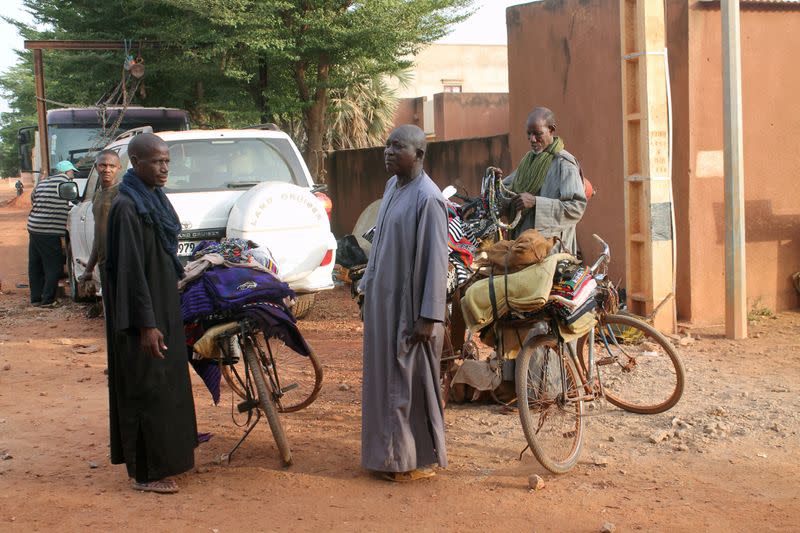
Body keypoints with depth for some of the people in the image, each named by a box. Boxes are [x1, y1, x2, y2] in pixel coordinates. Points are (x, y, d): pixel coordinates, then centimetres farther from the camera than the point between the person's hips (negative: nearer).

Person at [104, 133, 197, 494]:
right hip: (143, 314, -9)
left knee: (166, 383, 16)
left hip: (163, 305, 9)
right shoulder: (126, 207, -18)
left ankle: (164, 457, 28)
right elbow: (130, 269, -21)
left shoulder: (154, 198, 10)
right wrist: (146, 324, -23)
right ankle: (146, 472, 8)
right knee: (146, 388, -2)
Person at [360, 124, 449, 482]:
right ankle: (389, 452, 28)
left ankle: (415, 460, 13)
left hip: (409, 305, -9)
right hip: (383, 301, 9)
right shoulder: (392, 186, 8)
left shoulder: (427, 199, -18)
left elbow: (436, 261, -20)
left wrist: (429, 317, -21)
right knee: (384, 378, 15)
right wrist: (369, 285, 19)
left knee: (410, 382, 1)